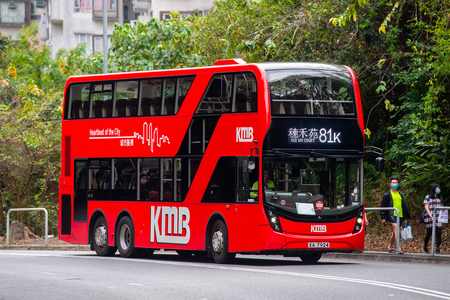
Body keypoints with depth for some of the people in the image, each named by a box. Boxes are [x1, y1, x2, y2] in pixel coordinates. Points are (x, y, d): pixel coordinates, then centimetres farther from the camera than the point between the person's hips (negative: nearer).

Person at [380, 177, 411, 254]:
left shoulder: (400, 194, 18)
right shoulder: (387, 195, 2)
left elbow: (404, 206, 24)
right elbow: (383, 206, 1)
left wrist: (405, 217, 21)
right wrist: (383, 218, -4)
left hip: (400, 215, 6)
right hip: (392, 215, -6)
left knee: (394, 233, 10)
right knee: (396, 230, -19)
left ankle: (390, 247, 23)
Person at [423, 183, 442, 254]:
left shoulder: (439, 198, 18)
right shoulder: (428, 197, 2)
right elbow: (426, 207, -4)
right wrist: (431, 216, -13)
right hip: (430, 218, -4)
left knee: (438, 233, -7)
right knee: (429, 233, 0)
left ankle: (437, 249, -7)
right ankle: (425, 248, 20)